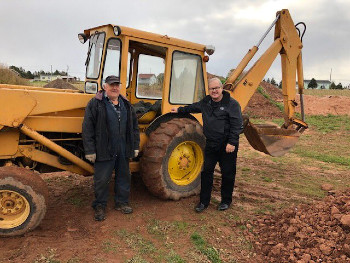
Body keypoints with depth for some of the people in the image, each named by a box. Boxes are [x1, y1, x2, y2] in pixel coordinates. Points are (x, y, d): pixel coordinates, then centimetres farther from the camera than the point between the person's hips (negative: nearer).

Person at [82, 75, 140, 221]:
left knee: (124, 176, 15)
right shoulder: (95, 104, -5)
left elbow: (134, 126, 16)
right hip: (104, 150, -5)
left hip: (123, 150, 5)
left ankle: (122, 202, 32)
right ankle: (100, 206, 24)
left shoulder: (126, 104, 11)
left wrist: (135, 146, 12)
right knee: (102, 179, 5)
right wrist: (90, 150, -12)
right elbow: (88, 128, -9)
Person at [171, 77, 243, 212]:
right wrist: (179, 110, 34)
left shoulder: (232, 104, -10)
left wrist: (232, 142, -20)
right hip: (210, 144, 5)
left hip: (227, 146, -5)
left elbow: (237, 125, -14)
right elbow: (194, 107, 30)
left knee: (227, 173, 7)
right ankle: (204, 201, 19)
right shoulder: (206, 102, 10)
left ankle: (226, 201, 26)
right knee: (206, 172, 7)